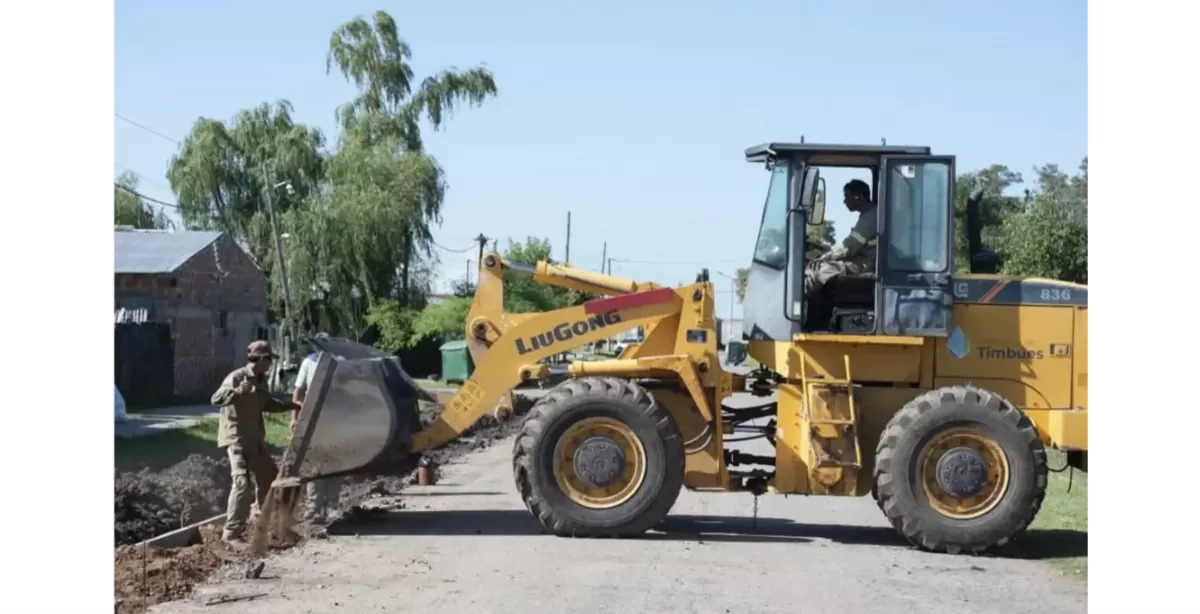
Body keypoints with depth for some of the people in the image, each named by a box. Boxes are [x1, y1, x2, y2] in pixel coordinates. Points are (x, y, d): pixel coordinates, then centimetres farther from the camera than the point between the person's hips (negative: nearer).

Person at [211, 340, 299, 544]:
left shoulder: (261, 380, 11)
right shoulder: (236, 377, -16)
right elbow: (216, 399, -29)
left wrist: (290, 406, 23)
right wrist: (237, 391, -46)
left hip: (255, 438, 9)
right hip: (237, 437, -9)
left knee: (268, 477, 19)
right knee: (242, 482, -17)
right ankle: (232, 532, -14)